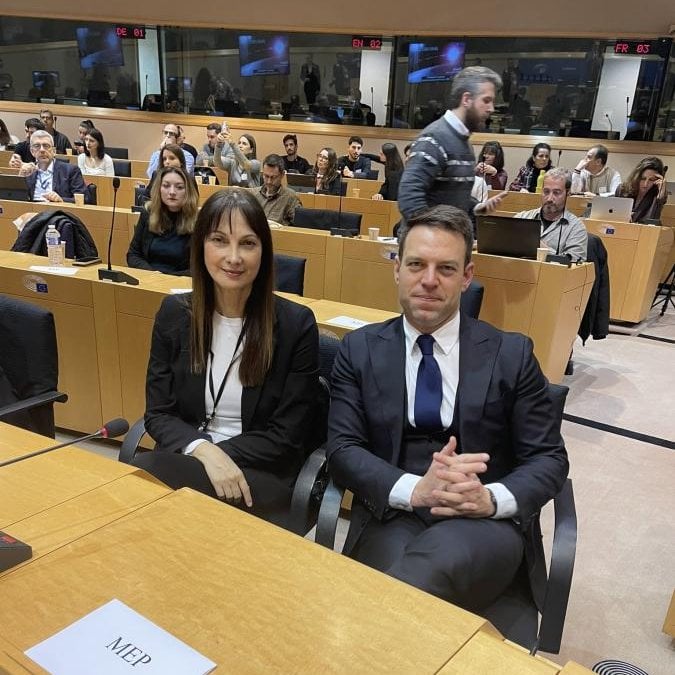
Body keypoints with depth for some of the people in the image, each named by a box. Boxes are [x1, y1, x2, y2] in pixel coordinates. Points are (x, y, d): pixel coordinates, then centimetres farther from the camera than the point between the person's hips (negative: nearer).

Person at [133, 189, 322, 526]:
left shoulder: (296, 324, -10)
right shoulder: (174, 312, 1)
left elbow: (286, 437, -8)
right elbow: (158, 413, 1)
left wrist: (221, 455, -18)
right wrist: (203, 449, -20)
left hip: (262, 475, -3)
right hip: (188, 457, 4)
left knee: (145, 479, -28)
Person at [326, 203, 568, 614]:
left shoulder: (511, 354, 6)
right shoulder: (360, 350, 7)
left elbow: (550, 459, 5)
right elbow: (342, 449, 0)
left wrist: (492, 499, -16)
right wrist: (414, 490, -19)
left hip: (485, 521, 0)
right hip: (392, 516, 1)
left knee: (440, 562, -36)